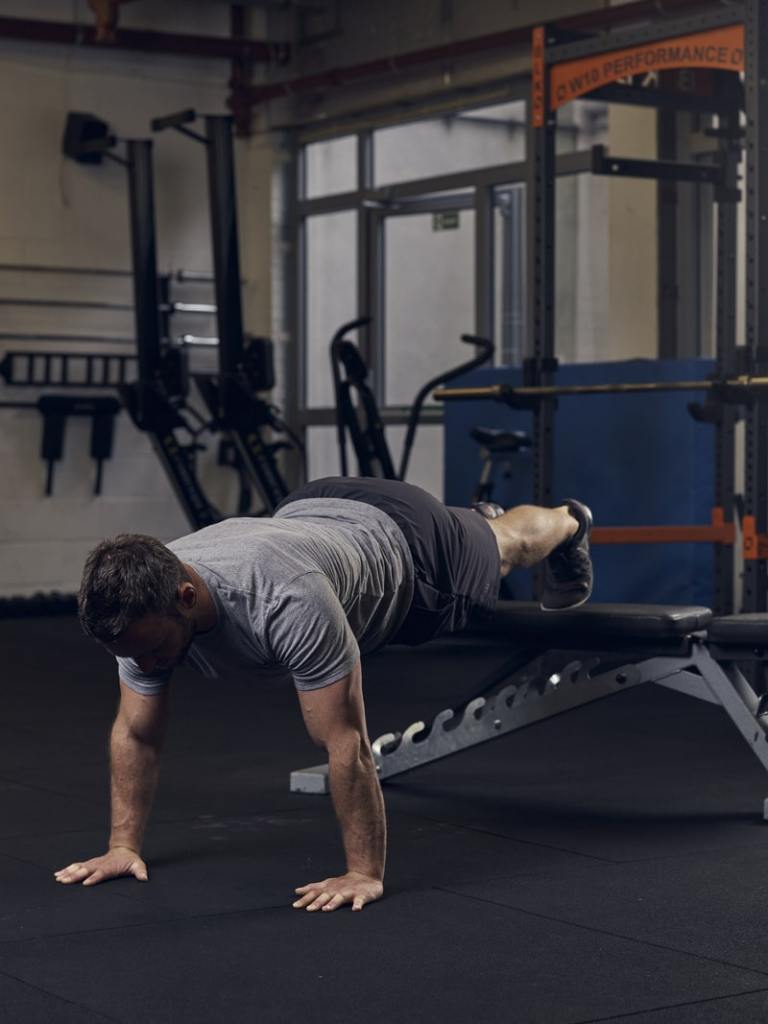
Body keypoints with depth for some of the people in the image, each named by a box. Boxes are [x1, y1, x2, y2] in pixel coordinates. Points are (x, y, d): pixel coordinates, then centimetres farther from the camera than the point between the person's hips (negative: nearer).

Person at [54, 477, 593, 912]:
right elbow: (136, 733, -18)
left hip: (398, 536, -5)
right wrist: (124, 846, -17)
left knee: (505, 544, 30)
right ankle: (482, 516, 72)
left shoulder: (286, 602, -53)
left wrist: (365, 874, -40)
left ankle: (568, 522, 64)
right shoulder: (143, 605, -33)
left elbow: (346, 743, -45)